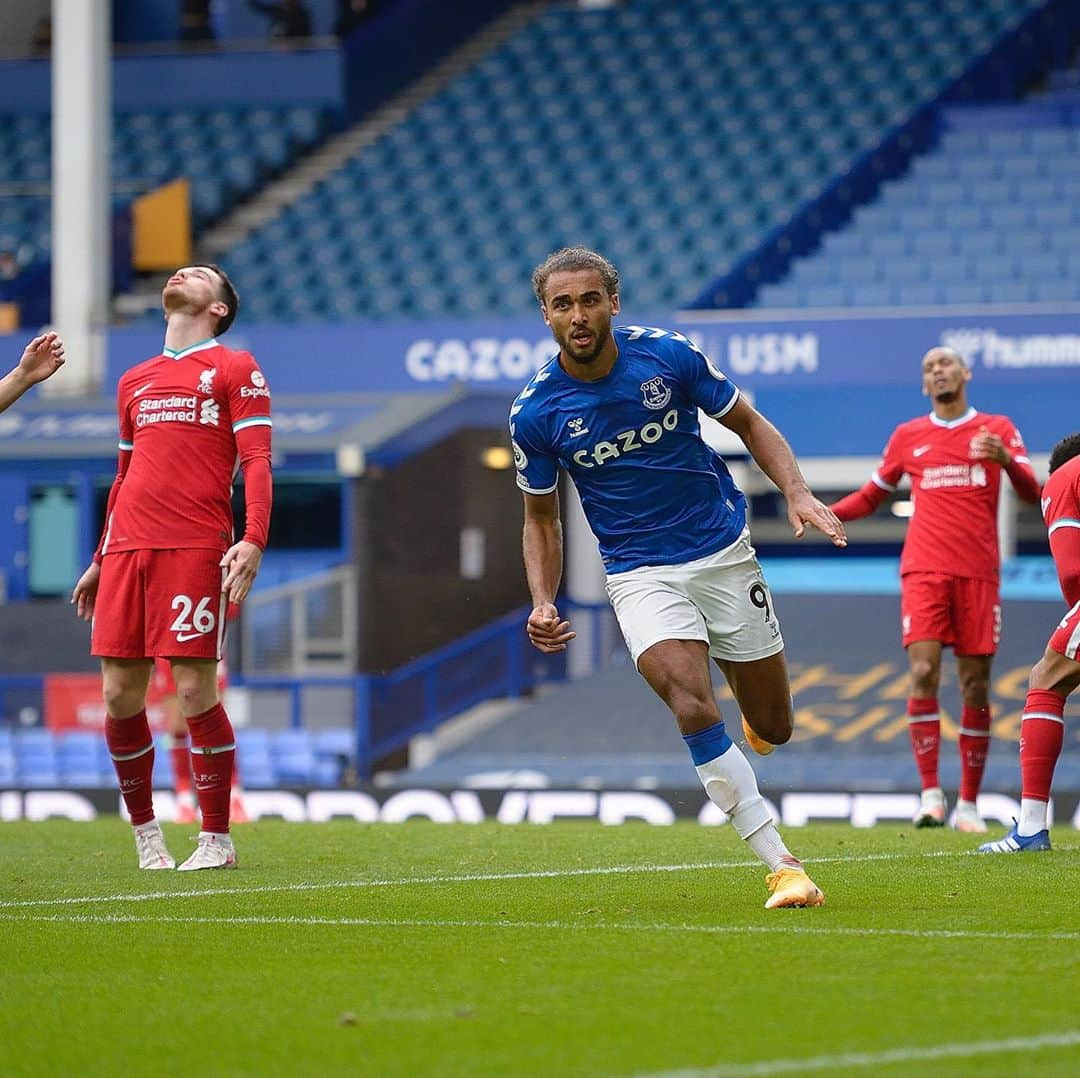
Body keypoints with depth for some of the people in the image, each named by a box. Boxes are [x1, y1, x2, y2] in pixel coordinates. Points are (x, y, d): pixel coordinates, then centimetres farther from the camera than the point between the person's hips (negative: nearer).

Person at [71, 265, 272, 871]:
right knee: (120, 696, 1)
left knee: (195, 691, -9)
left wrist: (253, 541, -16)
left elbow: (257, 462, -3)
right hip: (128, 547, 5)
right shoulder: (135, 382, 22)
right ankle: (145, 834, 14)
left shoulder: (236, 369, 5)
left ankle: (216, 840, 0)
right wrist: (100, 561, 25)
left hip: (196, 548, -5)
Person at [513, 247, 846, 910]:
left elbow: (749, 423, 3)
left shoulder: (669, 356, -10)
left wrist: (798, 493, -13)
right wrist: (544, 605, -10)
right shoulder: (535, 414, -9)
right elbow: (542, 519, 5)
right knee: (696, 711, -25)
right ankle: (782, 866, -19)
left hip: (724, 552, 1)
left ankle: (749, 699, 47)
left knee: (773, 728, 7)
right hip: (640, 574, -1)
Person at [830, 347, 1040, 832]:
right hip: (924, 570, 0)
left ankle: (968, 803, 5)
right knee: (923, 672, -16)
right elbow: (871, 496, 22)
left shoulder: (998, 429, 10)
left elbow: (1032, 493, 1)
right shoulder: (908, 437, 14)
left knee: (975, 687, -1)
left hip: (978, 572, 0)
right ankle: (930, 793, -16)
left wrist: (1005, 459, -20)